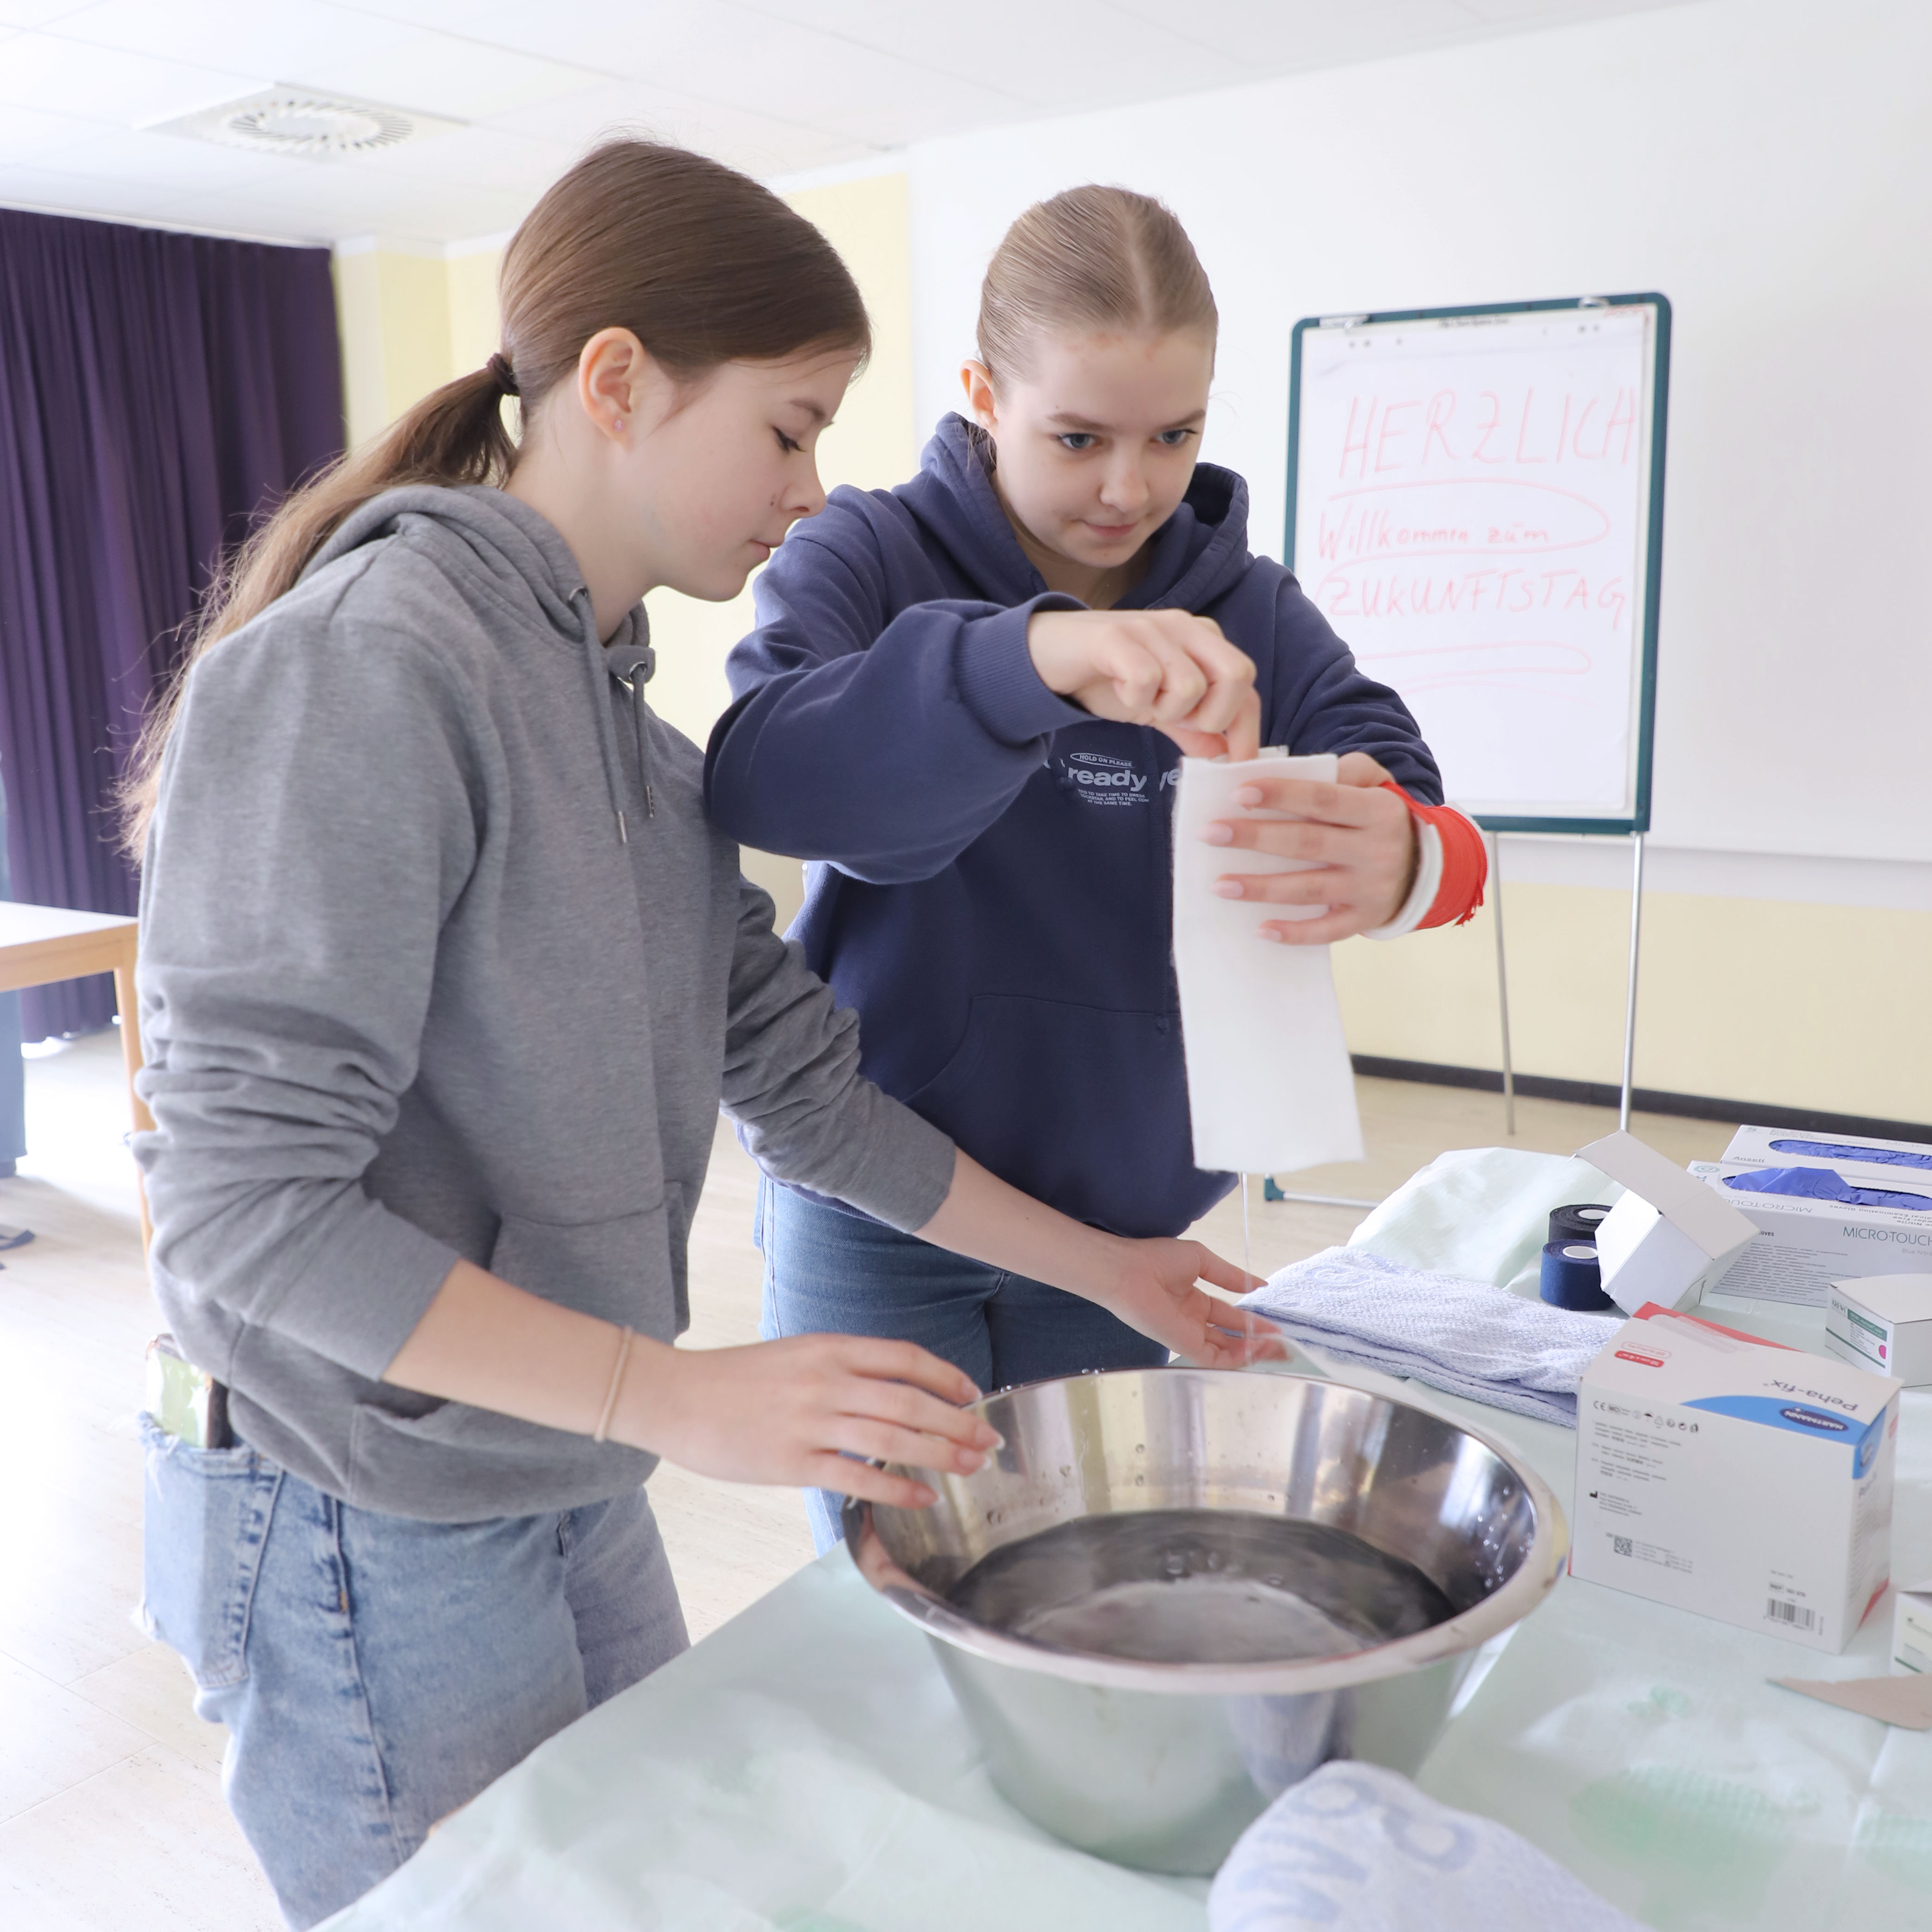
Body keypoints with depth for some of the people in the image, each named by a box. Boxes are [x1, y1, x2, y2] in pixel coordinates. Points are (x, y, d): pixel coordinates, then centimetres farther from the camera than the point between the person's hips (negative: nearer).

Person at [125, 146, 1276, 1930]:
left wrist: (1105, 1268, 9)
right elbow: (246, 1207, -24)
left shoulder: (635, 719, 3)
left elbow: (801, 1081, 6)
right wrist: (680, 1395, -29)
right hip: (380, 1538, -7)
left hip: (580, 1494, 7)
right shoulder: (366, 663, -22)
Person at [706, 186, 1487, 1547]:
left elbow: (1406, 798, -13)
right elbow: (759, 770, -28)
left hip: (1131, 1232, 3)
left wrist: (1402, 864, -38)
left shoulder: (1247, 608, 2)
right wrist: (1032, 657, -45)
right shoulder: (869, 559, -8)